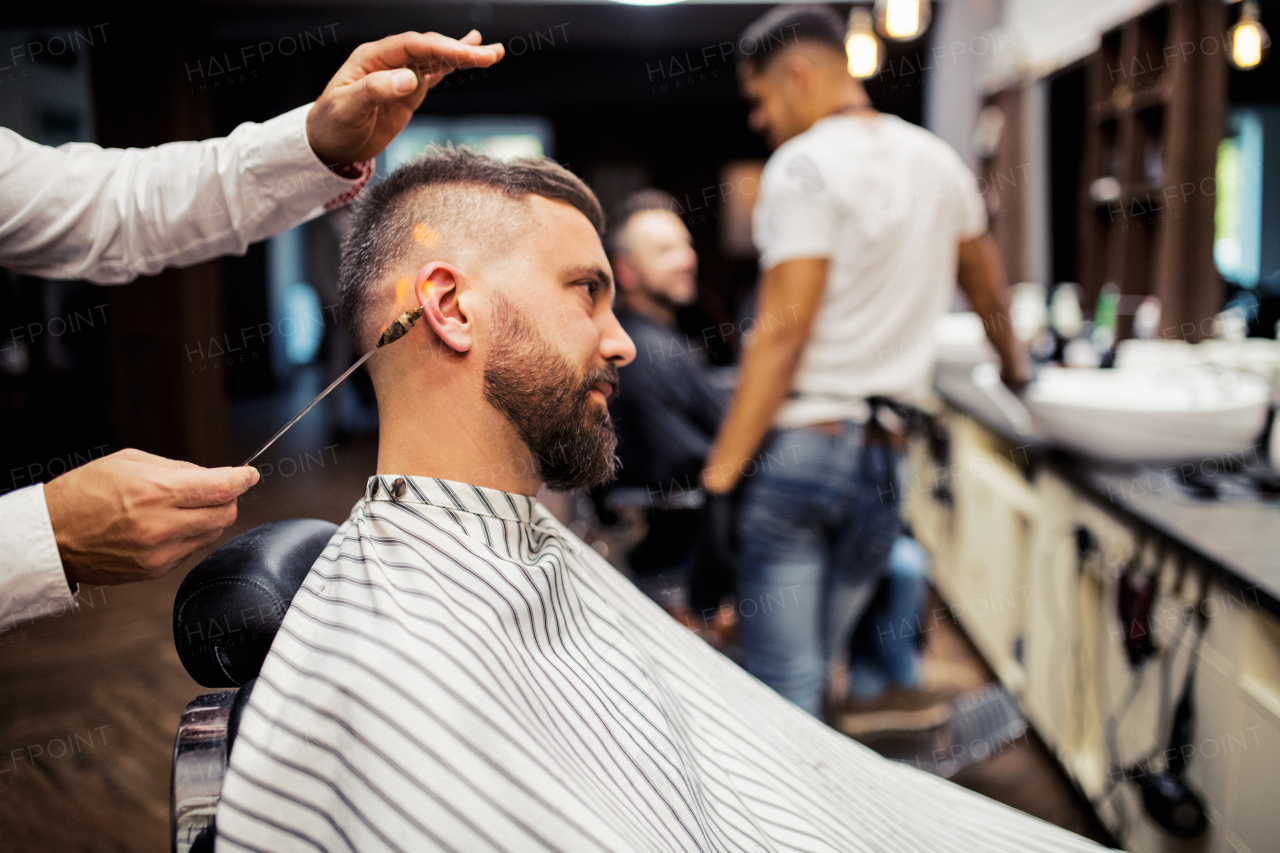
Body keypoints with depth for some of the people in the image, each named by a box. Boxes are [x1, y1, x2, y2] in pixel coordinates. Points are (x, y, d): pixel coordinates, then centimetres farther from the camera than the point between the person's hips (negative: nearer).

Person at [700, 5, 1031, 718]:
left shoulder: (805, 164, -8)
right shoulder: (938, 160, 14)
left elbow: (783, 330, -16)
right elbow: (987, 285, 30)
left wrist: (722, 471, -16)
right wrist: (1014, 363, 49)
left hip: (799, 443, -6)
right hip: (889, 455, 7)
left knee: (783, 683, -1)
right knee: (821, 664, 16)